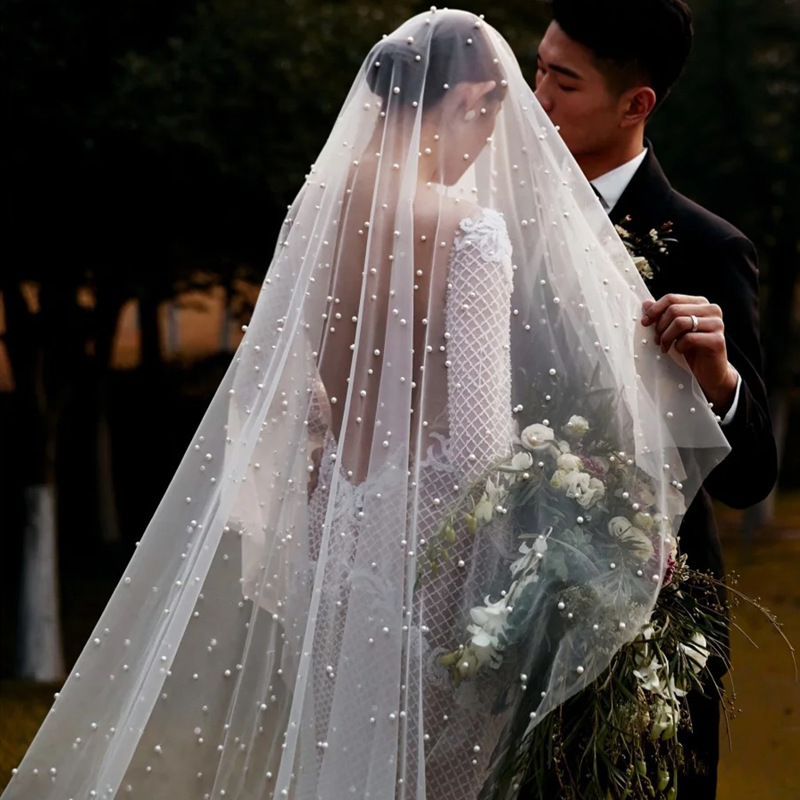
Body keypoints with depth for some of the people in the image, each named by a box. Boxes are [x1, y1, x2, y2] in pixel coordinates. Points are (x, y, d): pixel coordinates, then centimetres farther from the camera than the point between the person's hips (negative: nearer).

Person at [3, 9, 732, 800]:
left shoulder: (320, 206, 2)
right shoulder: (472, 230, -15)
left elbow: (275, 380, 8)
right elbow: (479, 426, -17)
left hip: (332, 520, 6)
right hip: (426, 524, -6)